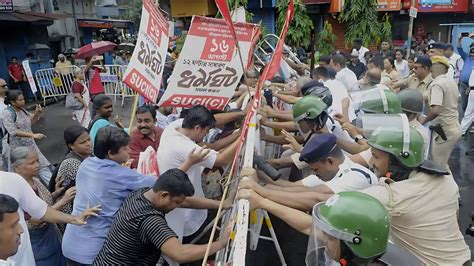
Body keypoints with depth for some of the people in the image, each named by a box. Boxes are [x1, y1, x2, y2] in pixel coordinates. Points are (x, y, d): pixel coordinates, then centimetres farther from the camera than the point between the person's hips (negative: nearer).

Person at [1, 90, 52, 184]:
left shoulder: (22, 109, 3)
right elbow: (13, 132, -27)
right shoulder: (7, 113, -18)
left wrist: (37, 113, -3)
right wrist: (33, 135, -32)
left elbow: (31, 121, 18)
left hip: (29, 144, 7)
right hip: (16, 148, -7)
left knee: (43, 166, 5)